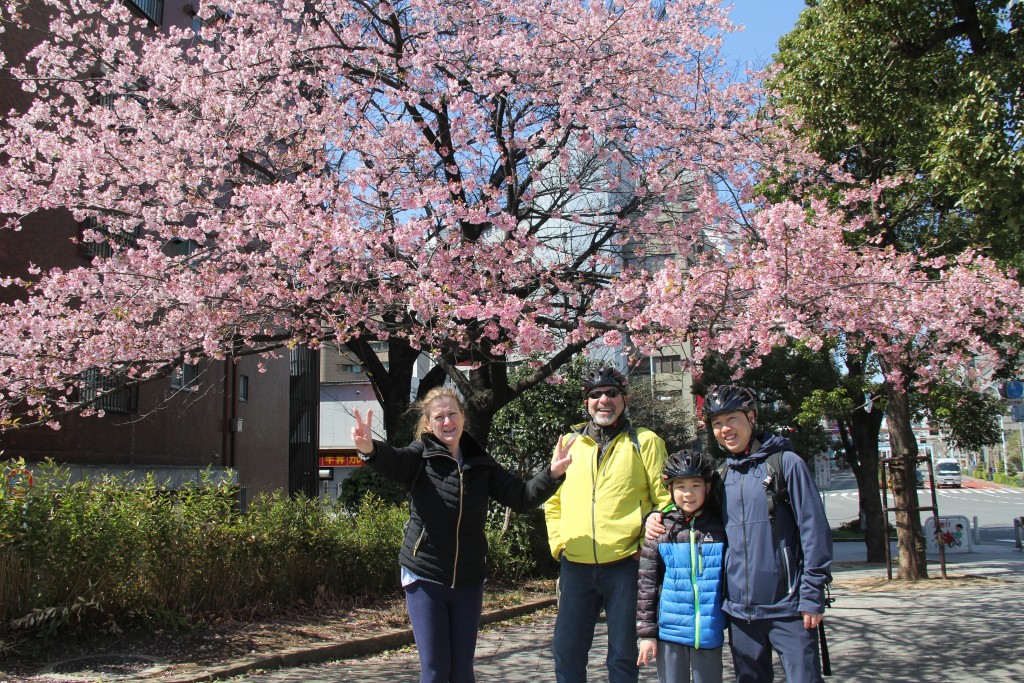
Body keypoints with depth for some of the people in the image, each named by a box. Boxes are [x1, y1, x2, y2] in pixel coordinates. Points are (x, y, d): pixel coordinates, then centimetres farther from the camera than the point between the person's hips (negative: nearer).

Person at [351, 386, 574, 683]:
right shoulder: (420, 456, -8)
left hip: (468, 581, 3)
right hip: (424, 578, -3)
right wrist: (369, 448, -52)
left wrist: (553, 474, -16)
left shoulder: (481, 464, 4)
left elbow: (522, 496, 2)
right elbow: (391, 460, -29)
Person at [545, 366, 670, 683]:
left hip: (625, 564, -3)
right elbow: (553, 500, 17)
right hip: (575, 565, 3)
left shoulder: (645, 442, 1)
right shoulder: (569, 443, 11)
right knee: (566, 650, 9)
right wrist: (558, 542, 6)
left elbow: (665, 500, 0)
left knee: (623, 653, 7)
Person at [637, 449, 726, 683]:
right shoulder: (659, 531, -1)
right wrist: (646, 633, -2)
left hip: (709, 632, 0)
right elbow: (646, 584, 0)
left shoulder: (719, 529, 1)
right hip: (670, 631, 0)